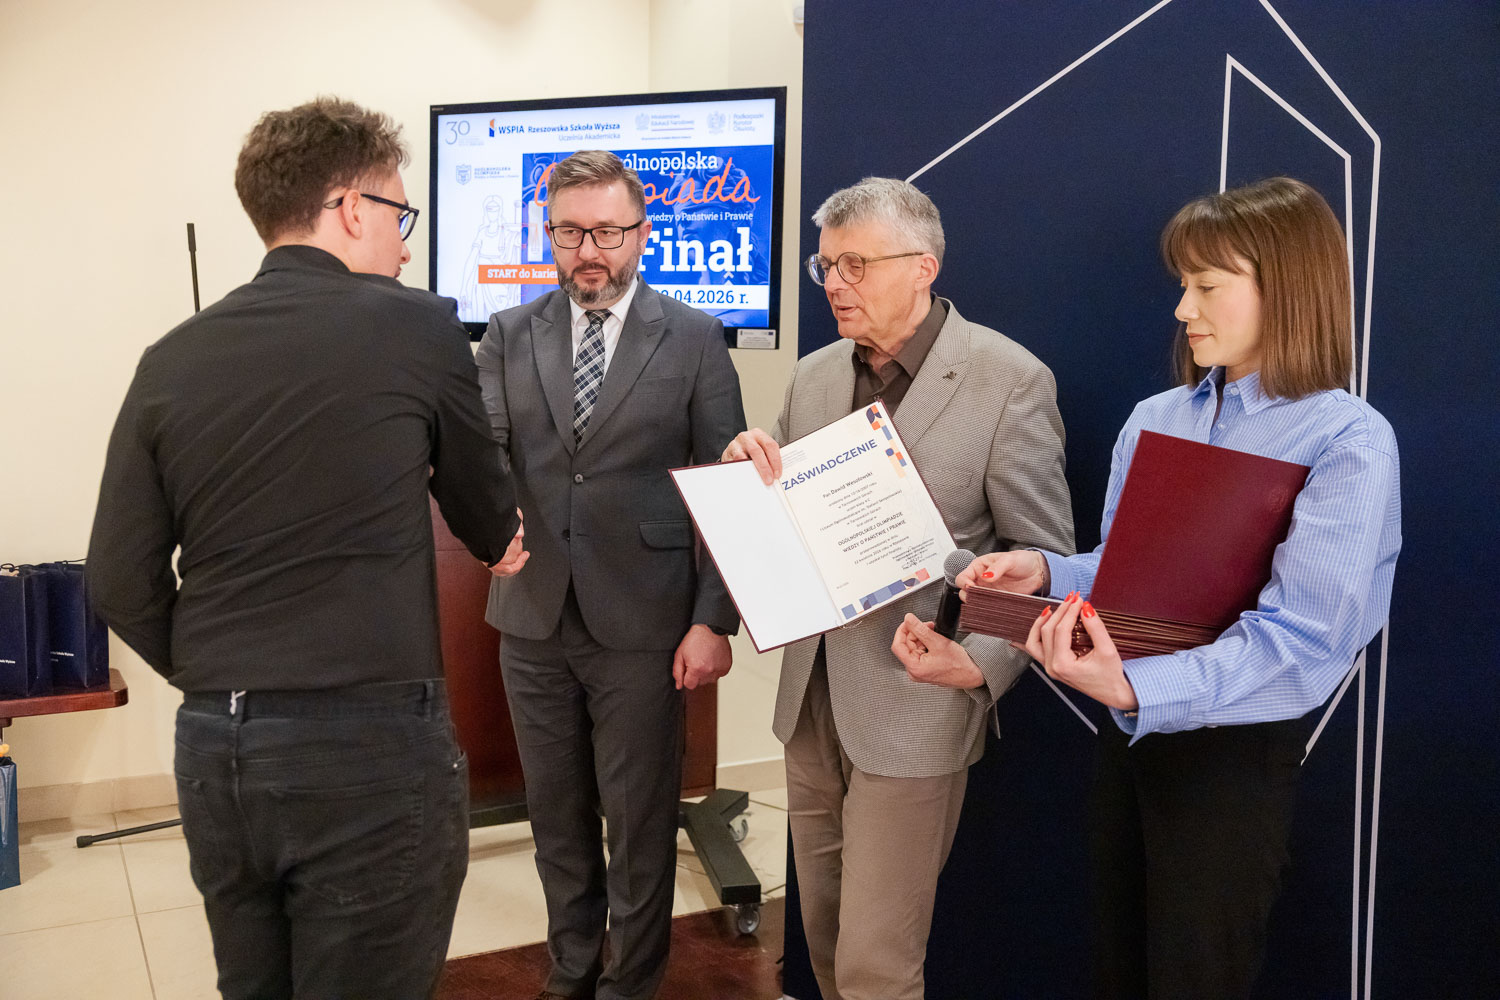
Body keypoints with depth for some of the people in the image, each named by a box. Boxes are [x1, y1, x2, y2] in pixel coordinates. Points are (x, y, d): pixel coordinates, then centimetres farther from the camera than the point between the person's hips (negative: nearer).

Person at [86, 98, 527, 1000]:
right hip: (370, 746, -5)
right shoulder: (418, 326, -7)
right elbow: (487, 512, 8)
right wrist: (500, 541, 30)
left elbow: (122, 584, 4)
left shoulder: (172, 360, 3)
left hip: (214, 750, 5)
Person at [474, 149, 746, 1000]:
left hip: (642, 624, -3)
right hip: (534, 618, 3)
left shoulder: (694, 339, -1)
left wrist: (714, 620, -8)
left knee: (640, 822, 9)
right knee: (556, 815, 17)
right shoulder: (510, 336, 7)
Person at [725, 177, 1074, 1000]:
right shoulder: (813, 376, 7)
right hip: (811, 694, 6)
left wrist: (982, 662, -23)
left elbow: (1043, 557, -9)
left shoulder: (1010, 380, -10)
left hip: (914, 707, -6)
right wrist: (749, 470, -8)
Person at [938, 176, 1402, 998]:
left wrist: (1135, 688, -35)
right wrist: (1047, 573, -11)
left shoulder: (1349, 440, -13)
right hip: (1129, 732, 5)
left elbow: (1299, 630, -22)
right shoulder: (1152, 420, 5)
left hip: (1236, 748, -5)